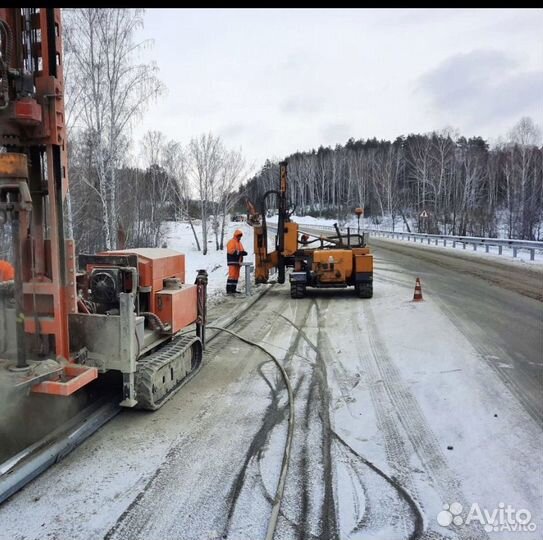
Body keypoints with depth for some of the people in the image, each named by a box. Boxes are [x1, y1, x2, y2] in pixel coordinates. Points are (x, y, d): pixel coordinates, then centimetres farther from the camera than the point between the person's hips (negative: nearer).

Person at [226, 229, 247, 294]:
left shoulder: (239, 242, 22)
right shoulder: (231, 242, -6)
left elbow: (241, 251, 21)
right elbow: (231, 251, -18)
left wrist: (243, 252, -3)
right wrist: (239, 252, -24)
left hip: (237, 262, 9)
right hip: (232, 262, -9)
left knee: (236, 275, 7)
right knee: (232, 275, -14)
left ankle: (233, 289, 10)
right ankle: (228, 290, -14)